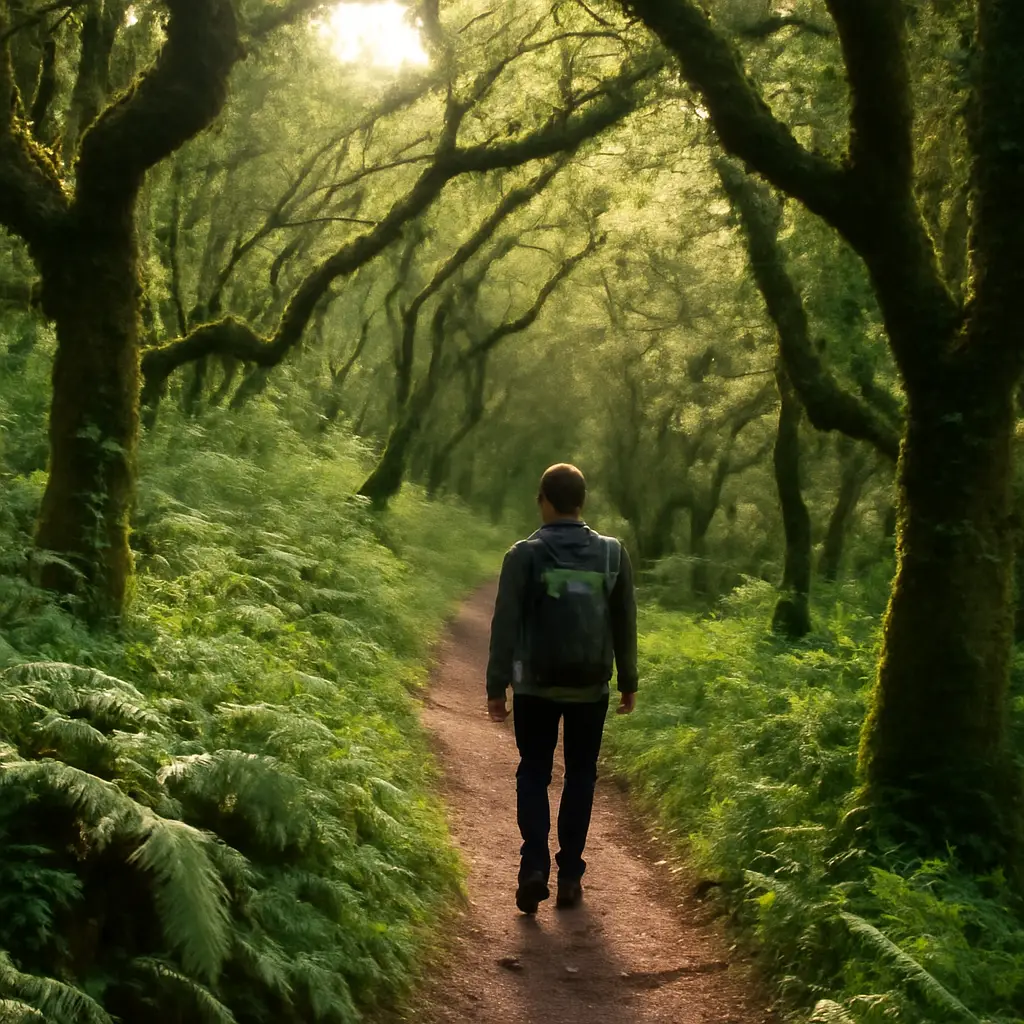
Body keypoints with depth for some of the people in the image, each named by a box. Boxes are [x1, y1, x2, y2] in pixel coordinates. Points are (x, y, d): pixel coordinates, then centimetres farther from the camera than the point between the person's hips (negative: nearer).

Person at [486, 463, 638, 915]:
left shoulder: (525, 555, -8)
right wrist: (628, 682, 15)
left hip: (536, 685, -2)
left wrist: (497, 685, -5)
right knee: (580, 776, 12)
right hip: (591, 686, 2)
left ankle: (534, 866, -5)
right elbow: (625, 623, 6)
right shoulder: (613, 554, 1)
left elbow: (505, 623, -9)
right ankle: (570, 876, 12)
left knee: (534, 773, 11)